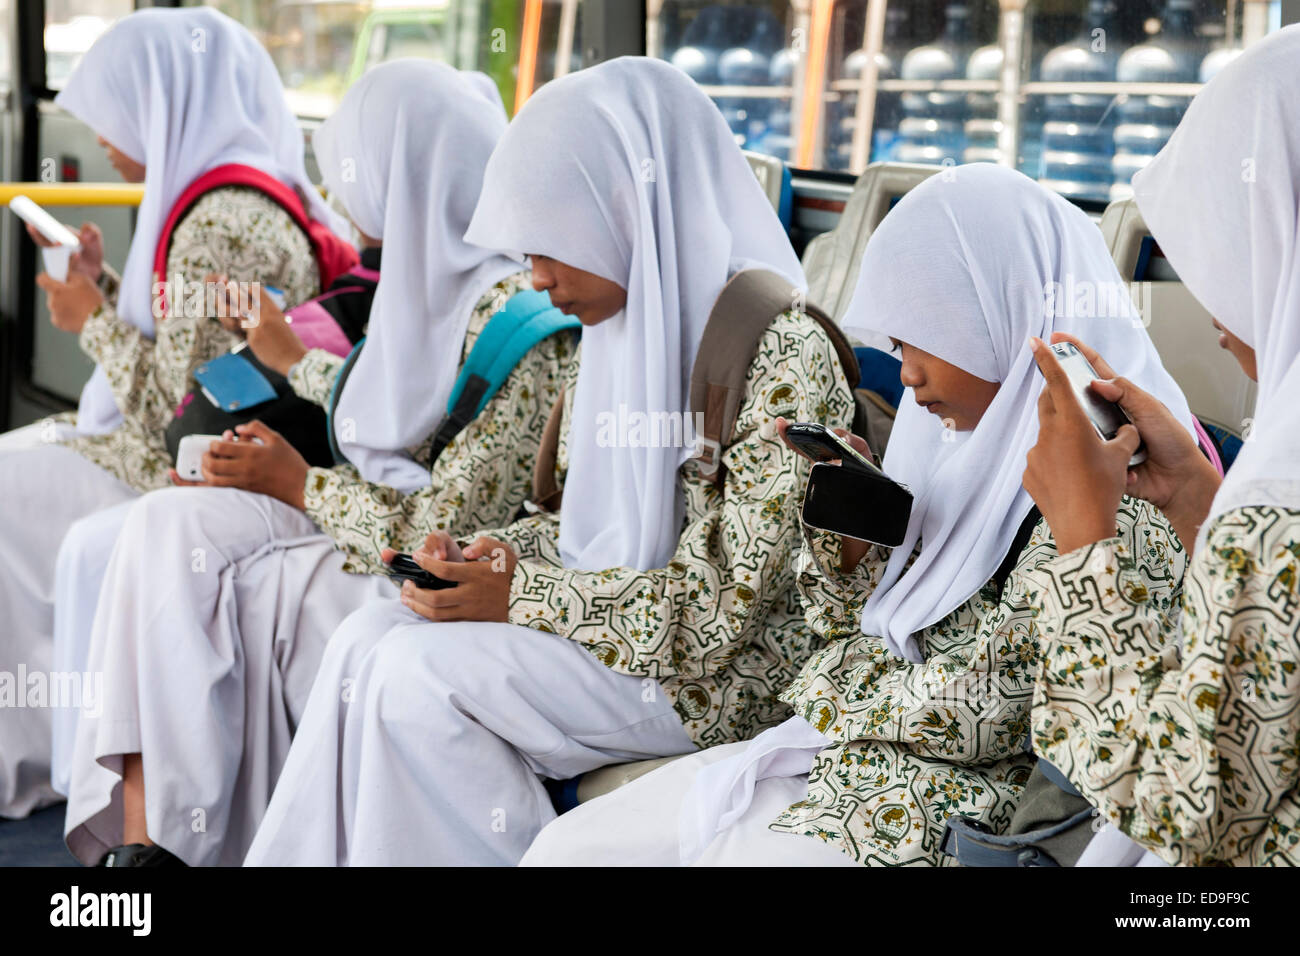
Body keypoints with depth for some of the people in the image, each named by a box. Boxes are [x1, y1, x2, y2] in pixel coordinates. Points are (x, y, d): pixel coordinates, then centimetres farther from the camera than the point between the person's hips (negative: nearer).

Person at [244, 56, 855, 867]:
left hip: (722, 674, -8)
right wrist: (499, 555, -3)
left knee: (421, 673, -21)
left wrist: (522, 596, -20)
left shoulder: (782, 353, -18)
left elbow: (723, 601, -21)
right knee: (368, 642, -9)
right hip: (610, 623, 8)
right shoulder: (627, 324, 9)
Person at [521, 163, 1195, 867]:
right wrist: (844, 535, -5)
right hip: (834, 755, 9)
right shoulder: (973, 442, 9)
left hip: (941, 802, -9)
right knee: (561, 849, 4)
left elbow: (972, 714, -22)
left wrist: (833, 697, -5)